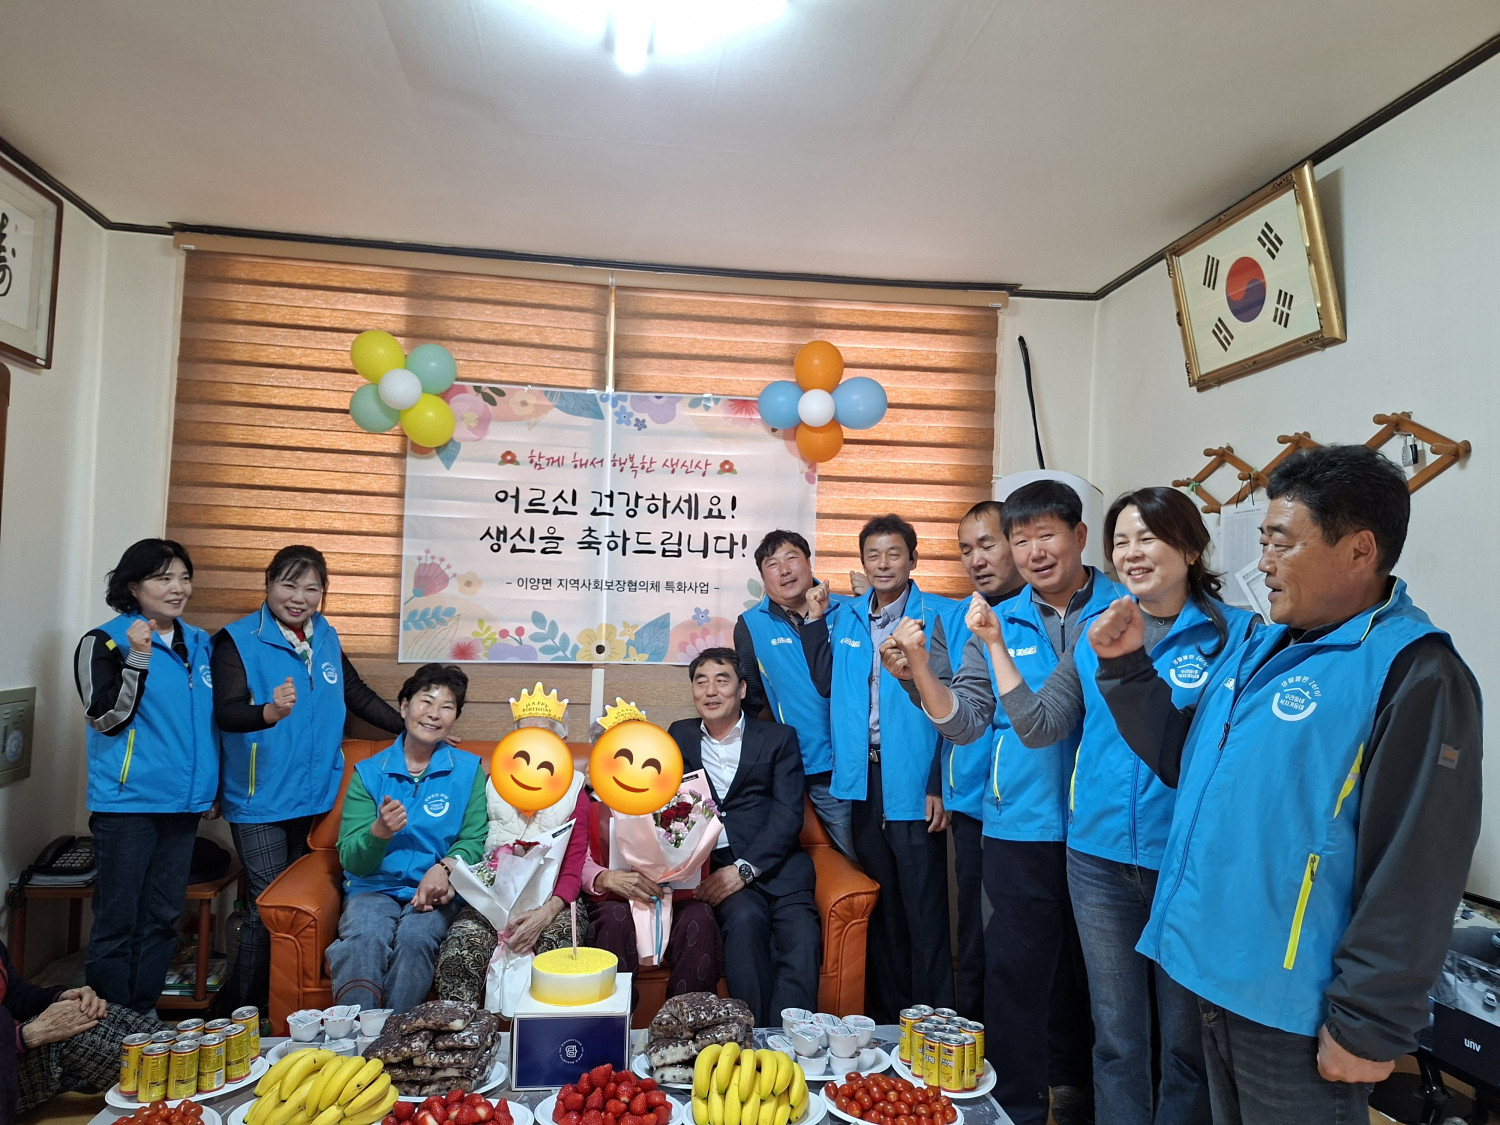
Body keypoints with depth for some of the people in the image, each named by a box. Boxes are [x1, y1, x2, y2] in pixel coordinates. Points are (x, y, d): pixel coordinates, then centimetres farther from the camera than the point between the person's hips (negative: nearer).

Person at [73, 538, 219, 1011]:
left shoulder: (200, 643, 12)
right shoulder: (104, 642, -4)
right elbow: (105, 718, -12)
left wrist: (213, 785, 19)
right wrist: (137, 658, -23)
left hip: (183, 802, 6)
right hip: (127, 803, -5)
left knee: (162, 918, 12)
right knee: (117, 918, 1)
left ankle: (143, 1018, 24)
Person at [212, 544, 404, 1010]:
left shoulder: (326, 638, 9)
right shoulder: (237, 640, -8)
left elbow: (358, 695, 20)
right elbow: (226, 712, -21)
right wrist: (270, 712, -42)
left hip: (316, 796, 5)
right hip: (260, 800, -5)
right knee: (267, 906, -4)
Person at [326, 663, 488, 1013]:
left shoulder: (468, 770, 5)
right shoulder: (369, 772, 5)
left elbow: (474, 839, 0)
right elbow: (351, 860, -1)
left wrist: (445, 867, -22)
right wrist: (379, 831, -24)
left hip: (435, 891, 0)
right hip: (374, 887, 1)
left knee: (414, 938, -32)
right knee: (364, 938, -32)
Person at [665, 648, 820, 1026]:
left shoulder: (779, 738, 13)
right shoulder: (680, 736, 22)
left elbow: (787, 814, 1)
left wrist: (744, 868, -14)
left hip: (772, 863, 0)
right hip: (711, 863, 1)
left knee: (800, 932, -29)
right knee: (746, 917, -31)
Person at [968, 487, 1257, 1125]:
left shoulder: (1234, 633, -5)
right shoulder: (1095, 635, 6)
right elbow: (1038, 727, 3)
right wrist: (995, 646, -2)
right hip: (1100, 858, 3)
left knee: (1187, 1040, 14)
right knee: (1116, 1035, 17)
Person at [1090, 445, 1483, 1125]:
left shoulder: (1412, 674, -19)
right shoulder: (1261, 648, 8)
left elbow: (1415, 872, -21)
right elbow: (1185, 764, 13)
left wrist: (1370, 1026, -18)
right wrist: (1128, 668, 2)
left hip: (1293, 1011, -8)